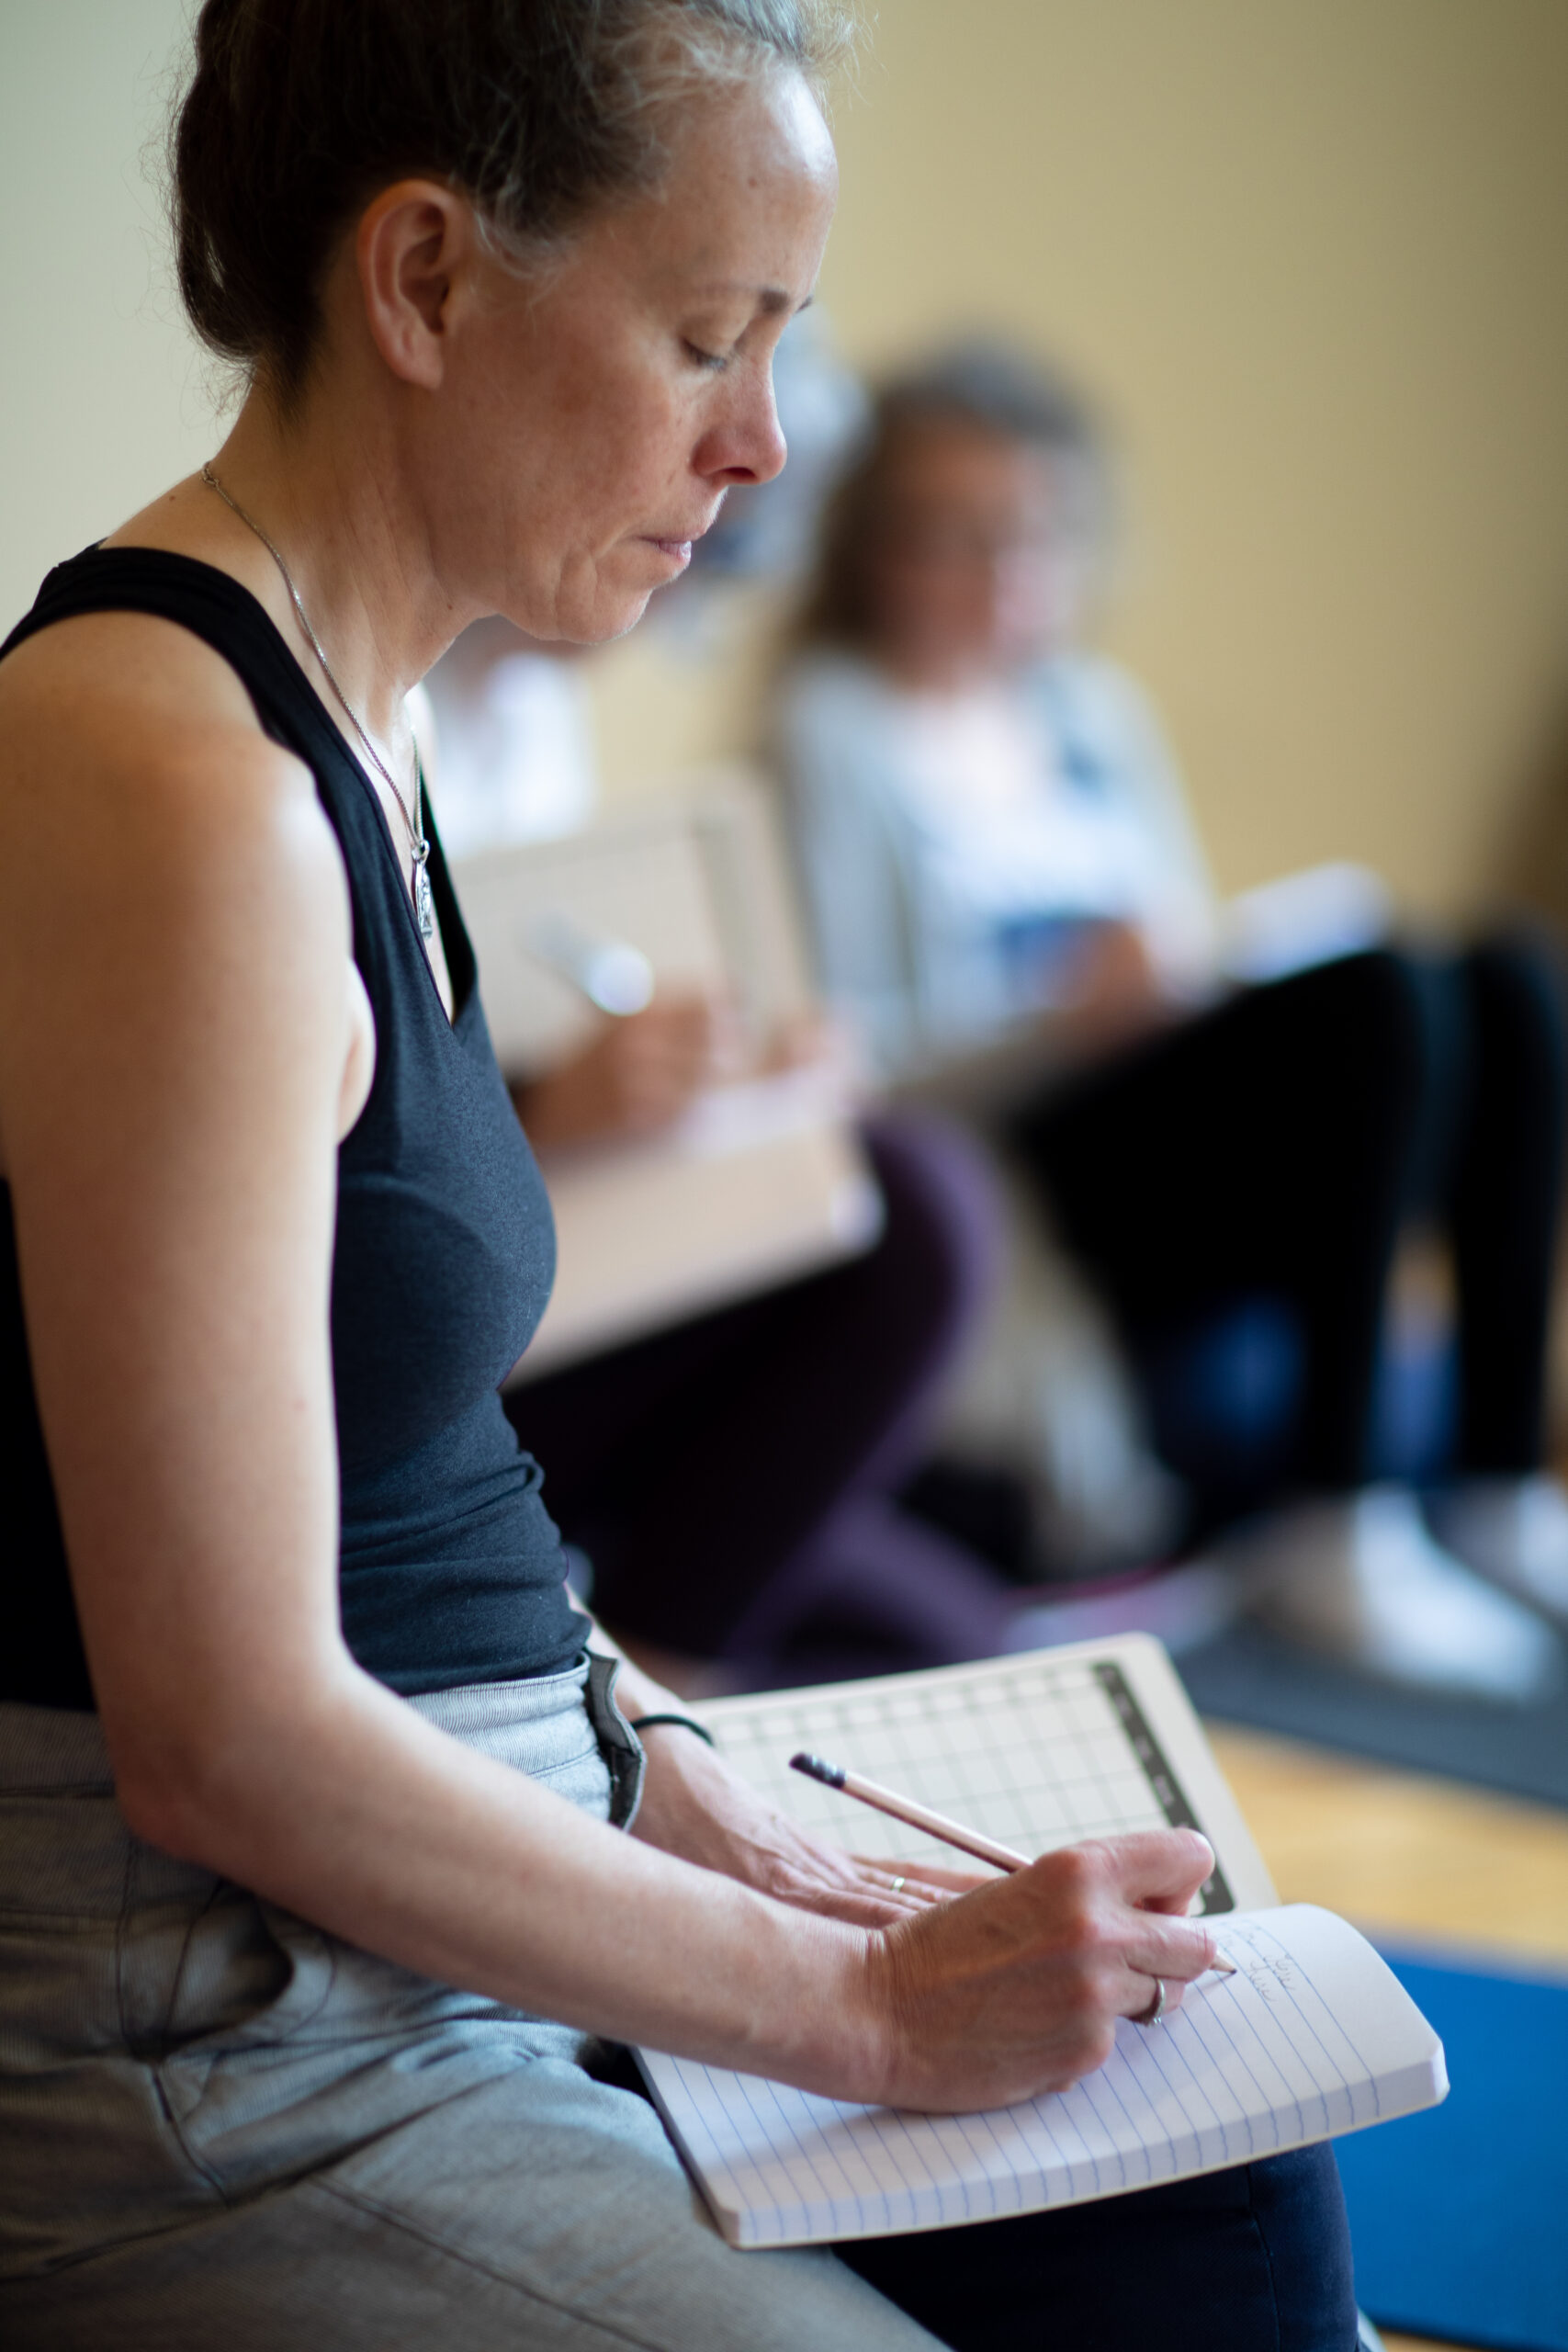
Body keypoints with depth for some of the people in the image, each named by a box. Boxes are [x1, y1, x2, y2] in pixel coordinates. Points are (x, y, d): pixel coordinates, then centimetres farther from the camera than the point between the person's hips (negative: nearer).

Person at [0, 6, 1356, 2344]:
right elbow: (230, 1737, -23)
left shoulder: (335, 732, 9)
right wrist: (867, 2002, -15)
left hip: (433, 1911, 9)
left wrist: (633, 1763, 5)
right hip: (224, 2072, -9)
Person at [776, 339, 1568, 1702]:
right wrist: (1065, 1021, -21)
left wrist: (1194, 973, -1)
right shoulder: (834, 732, -1)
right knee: (1386, 995, -29)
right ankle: (1326, 1526, -28)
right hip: (1021, 1185, -7)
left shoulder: (1097, 710, 21)